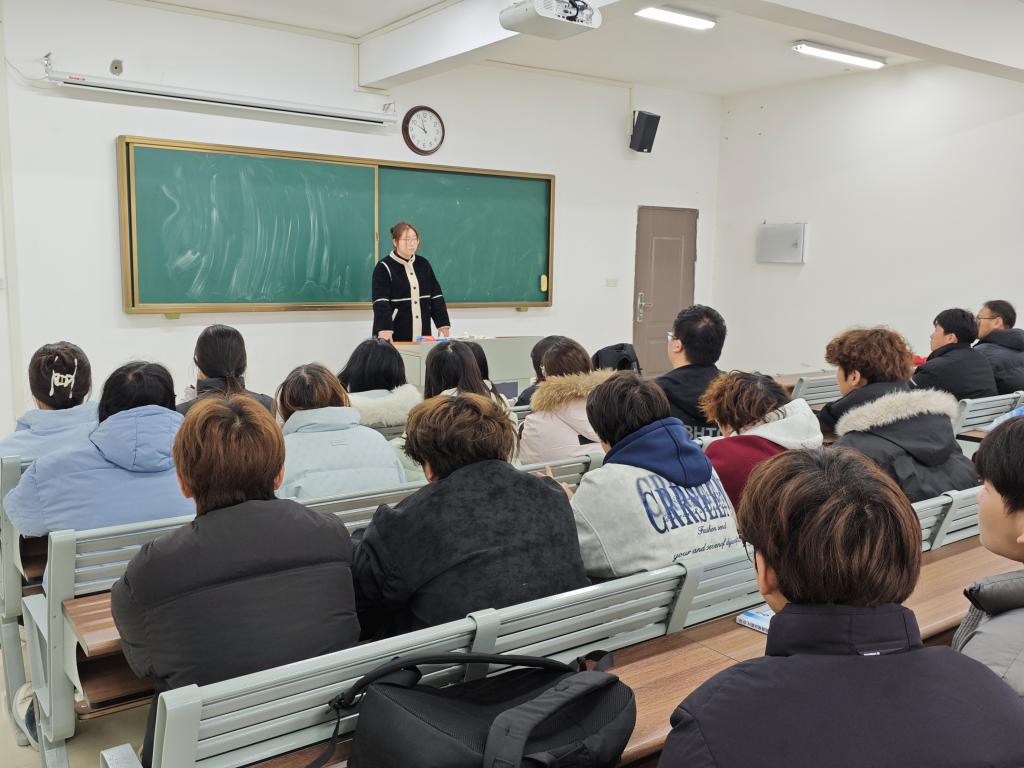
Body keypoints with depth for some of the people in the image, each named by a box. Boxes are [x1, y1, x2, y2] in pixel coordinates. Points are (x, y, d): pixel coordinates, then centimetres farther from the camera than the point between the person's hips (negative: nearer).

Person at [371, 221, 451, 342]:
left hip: (423, 334, 5)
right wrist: (384, 330, -28)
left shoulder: (423, 264, 10)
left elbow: (436, 297, 12)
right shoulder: (384, 268, -6)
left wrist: (443, 324, 5)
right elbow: (381, 303, -16)